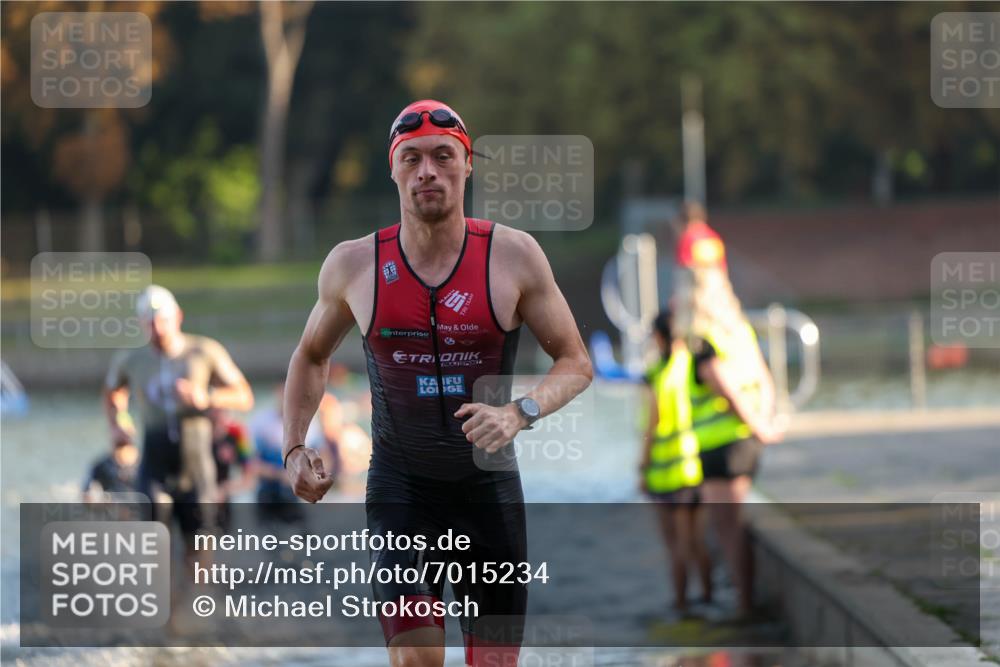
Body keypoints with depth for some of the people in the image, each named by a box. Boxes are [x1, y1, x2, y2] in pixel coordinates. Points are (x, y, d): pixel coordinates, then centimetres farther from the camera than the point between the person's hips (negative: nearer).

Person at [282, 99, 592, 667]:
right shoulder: (352, 265, -2)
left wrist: (520, 412, -20)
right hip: (399, 486, -1)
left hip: (489, 483, 1)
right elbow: (312, 356, 16)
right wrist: (295, 449, 3)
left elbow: (577, 363, 0)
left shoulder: (513, 255, -6)